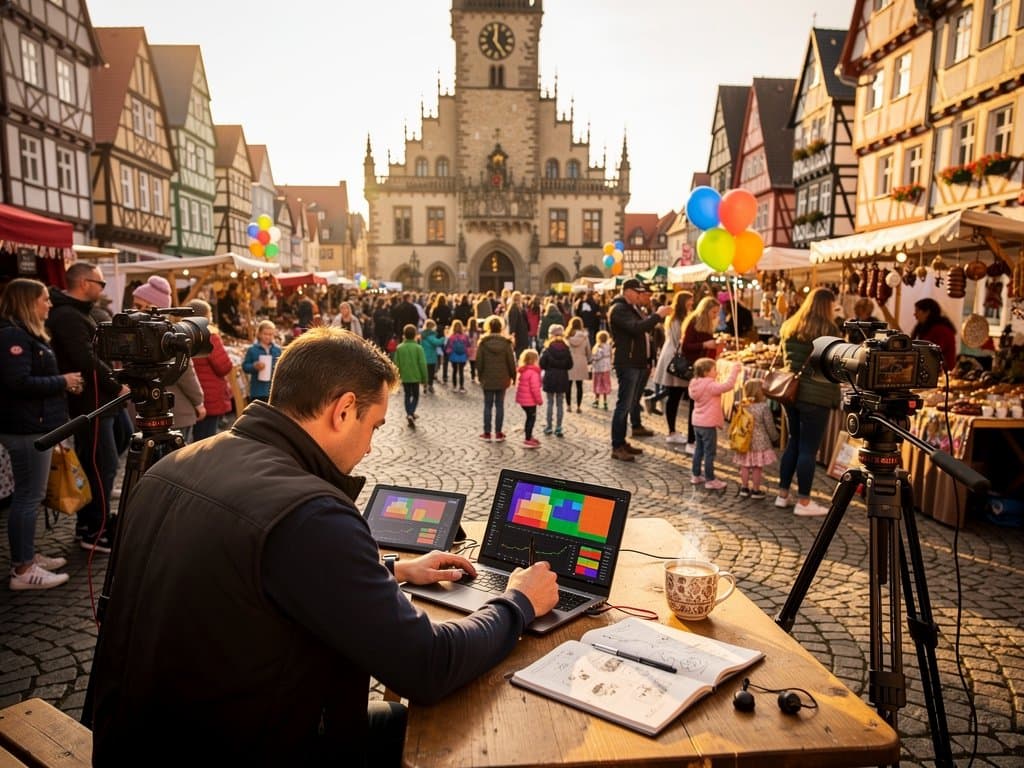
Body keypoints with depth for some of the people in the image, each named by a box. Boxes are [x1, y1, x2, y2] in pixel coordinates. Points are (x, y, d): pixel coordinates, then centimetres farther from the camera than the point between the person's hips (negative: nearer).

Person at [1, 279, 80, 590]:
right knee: (29, 496, -6)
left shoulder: (26, 333, 17)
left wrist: (63, 382, 8)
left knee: (30, 495, 15)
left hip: (34, 425, 11)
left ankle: (27, 557, 24)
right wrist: (62, 382, -13)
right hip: (27, 428, -11)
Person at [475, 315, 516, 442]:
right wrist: (513, 376, 9)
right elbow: (511, 361, -2)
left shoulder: (483, 342, -6)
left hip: (487, 379, 0)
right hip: (502, 379, 0)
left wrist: (480, 376, 9)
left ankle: (487, 433, 9)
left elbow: (479, 362, -3)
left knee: (488, 406, 7)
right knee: (499, 405, 7)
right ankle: (498, 433, 10)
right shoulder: (506, 342, -5)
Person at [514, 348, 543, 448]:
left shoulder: (522, 370, 10)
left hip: (523, 398, 9)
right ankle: (528, 441, 3)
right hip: (530, 400, -9)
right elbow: (535, 388, -23)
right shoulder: (533, 372, -20)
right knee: (531, 418, 0)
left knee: (529, 417, 21)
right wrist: (539, 400, -12)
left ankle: (529, 436, 33)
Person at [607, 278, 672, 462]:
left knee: (632, 402, 14)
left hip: (638, 362, 11)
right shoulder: (619, 309, -14)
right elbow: (636, 328, -29)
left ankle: (625, 440, 22)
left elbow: (644, 325, 20)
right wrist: (657, 315, -26)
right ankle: (617, 447, -5)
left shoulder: (632, 308, 19)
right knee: (624, 405, -9)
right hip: (627, 363, -11)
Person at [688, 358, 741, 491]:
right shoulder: (710, 386, -21)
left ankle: (696, 475, 27)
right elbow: (728, 385, -30)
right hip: (708, 424, -9)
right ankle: (710, 480, 6)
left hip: (697, 422, 9)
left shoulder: (696, 384, 5)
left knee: (699, 449, 18)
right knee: (710, 452, 0)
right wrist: (734, 370, -18)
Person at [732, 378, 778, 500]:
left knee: (745, 466, 14)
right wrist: (775, 437, 10)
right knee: (757, 467, 7)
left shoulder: (742, 406, -4)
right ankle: (756, 490, 15)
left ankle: (744, 488, 23)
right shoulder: (764, 407, -17)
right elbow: (770, 426, -9)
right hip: (759, 442, -4)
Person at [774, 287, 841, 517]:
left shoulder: (789, 327, 10)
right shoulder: (828, 330, -9)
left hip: (790, 391, 6)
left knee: (792, 443, 16)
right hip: (815, 395, -6)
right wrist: (835, 396, 4)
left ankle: (783, 495, 21)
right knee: (808, 448, 0)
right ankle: (803, 502, 7)